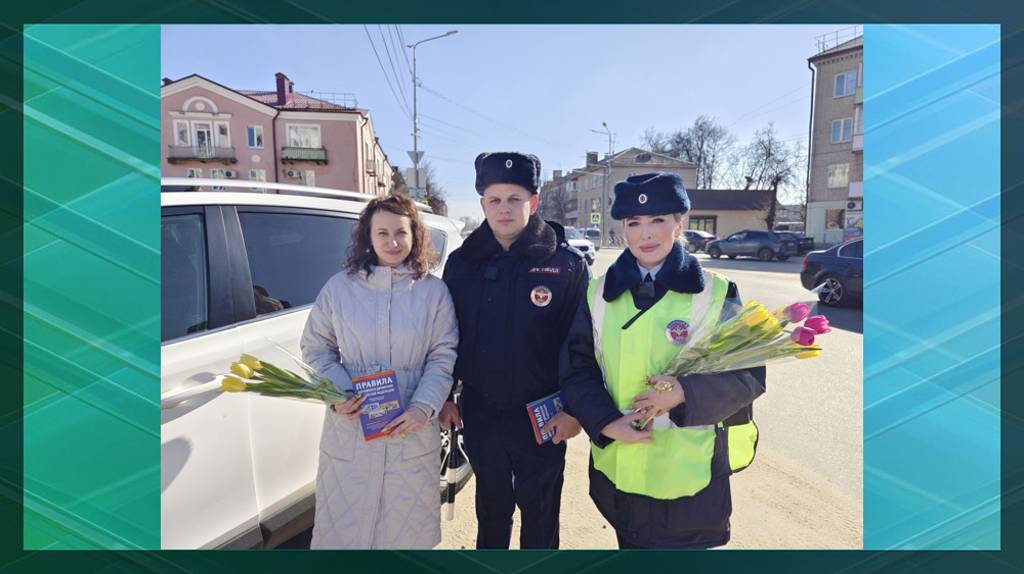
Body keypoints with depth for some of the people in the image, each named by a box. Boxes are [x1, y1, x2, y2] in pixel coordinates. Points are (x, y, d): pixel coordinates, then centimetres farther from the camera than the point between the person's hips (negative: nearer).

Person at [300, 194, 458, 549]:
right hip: (349, 430, 1)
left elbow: (443, 357, -2)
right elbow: (316, 348, 5)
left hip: (412, 430, 0)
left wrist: (424, 407, -14)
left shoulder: (434, 291, -3)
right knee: (345, 524, 16)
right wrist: (338, 394, -11)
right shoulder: (339, 287, -3)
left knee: (407, 527, 16)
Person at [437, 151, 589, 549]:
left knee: (540, 516, 17)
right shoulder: (462, 262, -1)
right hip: (480, 414, 3)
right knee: (491, 510, 23)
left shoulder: (567, 265, -11)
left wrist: (574, 408, -10)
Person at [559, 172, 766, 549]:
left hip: (690, 473, -2)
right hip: (618, 469, 3)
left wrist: (685, 393, -21)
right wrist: (606, 422, -14)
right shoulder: (601, 293, 1)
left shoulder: (716, 293, -6)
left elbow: (749, 375, -5)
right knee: (630, 542, 22)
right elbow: (576, 368, 1)